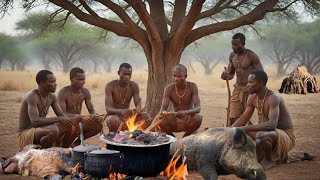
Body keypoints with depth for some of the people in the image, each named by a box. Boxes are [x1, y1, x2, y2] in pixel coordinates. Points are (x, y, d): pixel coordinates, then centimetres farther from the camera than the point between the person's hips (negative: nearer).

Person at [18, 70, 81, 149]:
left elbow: (62, 115, 5)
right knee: (53, 130, -34)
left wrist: (72, 120, -18)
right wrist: (59, 119, -34)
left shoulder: (52, 97, 4)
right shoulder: (32, 96, -22)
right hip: (25, 133, -8)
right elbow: (34, 121, -33)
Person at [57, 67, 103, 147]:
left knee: (98, 125, -16)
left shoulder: (85, 92, 1)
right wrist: (80, 117, -40)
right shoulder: (63, 92, -16)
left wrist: (95, 116, -24)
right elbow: (62, 114, -25)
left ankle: (77, 142, 1)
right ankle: (65, 146, -7)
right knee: (75, 128, -37)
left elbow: (92, 110, 2)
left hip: (78, 121, 6)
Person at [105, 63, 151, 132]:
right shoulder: (110, 86, -15)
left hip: (127, 115, 4)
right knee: (114, 120, -38)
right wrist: (121, 111, -46)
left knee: (145, 117, -22)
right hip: (113, 115, -4)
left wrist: (138, 109, -39)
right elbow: (108, 109, -25)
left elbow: (138, 104, -12)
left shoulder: (134, 86, -2)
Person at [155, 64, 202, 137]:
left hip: (188, 120, -1)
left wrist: (185, 112, -44)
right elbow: (163, 109, -17)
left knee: (198, 118, -34)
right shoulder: (169, 89, -10)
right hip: (175, 121, 1)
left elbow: (198, 108, -23)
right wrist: (162, 113, -42)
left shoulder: (192, 86, -14)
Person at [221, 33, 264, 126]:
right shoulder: (232, 55, 7)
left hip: (249, 90, -5)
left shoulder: (251, 56, -12)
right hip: (237, 89, 5)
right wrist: (225, 76, -6)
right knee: (232, 118, -2)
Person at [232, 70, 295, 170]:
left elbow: (272, 124, -38)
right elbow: (243, 118, 12)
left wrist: (247, 128, -38)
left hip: (285, 136, -9)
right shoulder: (252, 98, 0)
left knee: (261, 136, -38)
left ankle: (269, 160, -6)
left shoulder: (273, 98, -25)